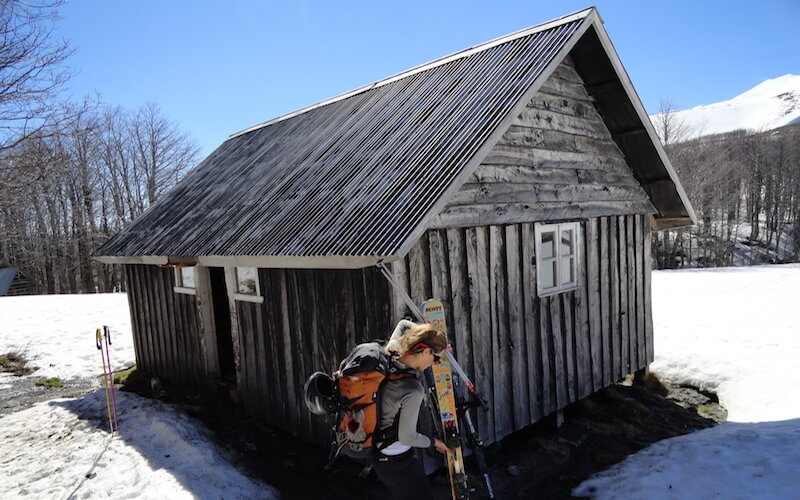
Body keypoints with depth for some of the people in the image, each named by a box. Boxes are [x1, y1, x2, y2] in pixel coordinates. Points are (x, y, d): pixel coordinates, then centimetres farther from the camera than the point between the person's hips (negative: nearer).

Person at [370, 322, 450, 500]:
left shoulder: (389, 360, -9)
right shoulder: (413, 390, -31)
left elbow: (404, 324, 9)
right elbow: (407, 437, -20)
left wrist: (430, 334, 5)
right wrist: (434, 442, -3)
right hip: (398, 462, -8)